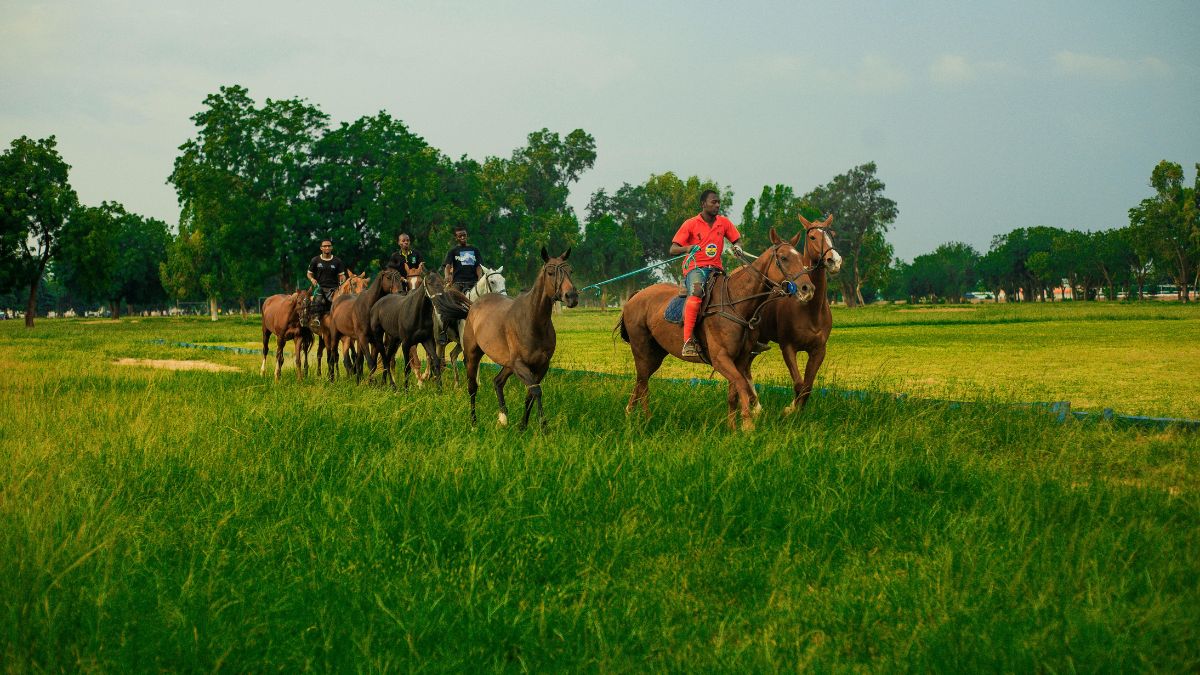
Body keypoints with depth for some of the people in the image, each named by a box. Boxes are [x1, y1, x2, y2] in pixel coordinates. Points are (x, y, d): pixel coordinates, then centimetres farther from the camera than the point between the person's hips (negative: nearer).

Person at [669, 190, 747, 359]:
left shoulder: (724, 222, 11)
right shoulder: (691, 224, 0)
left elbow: (737, 240, 24)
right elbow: (673, 250, -3)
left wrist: (738, 248, -2)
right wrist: (686, 249, -25)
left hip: (716, 269, 5)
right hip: (695, 268, -5)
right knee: (697, 291, -37)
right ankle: (688, 341, -42)